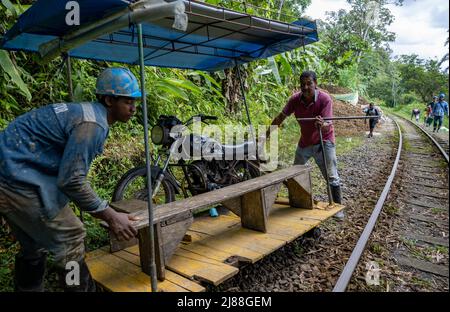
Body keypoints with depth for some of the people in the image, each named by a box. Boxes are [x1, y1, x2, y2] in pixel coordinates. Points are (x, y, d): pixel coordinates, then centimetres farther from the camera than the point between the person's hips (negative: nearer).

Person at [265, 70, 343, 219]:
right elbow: (281, 117, -4)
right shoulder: (295, 99, -15)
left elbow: (327, 126, -30)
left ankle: (338, 208, 13)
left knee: (332, 178, -5)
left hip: (323, 142, -4)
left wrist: (322, 125, -54)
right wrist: (267, 134, -2)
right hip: (304, 142, 4)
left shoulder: (325, 99, -24)